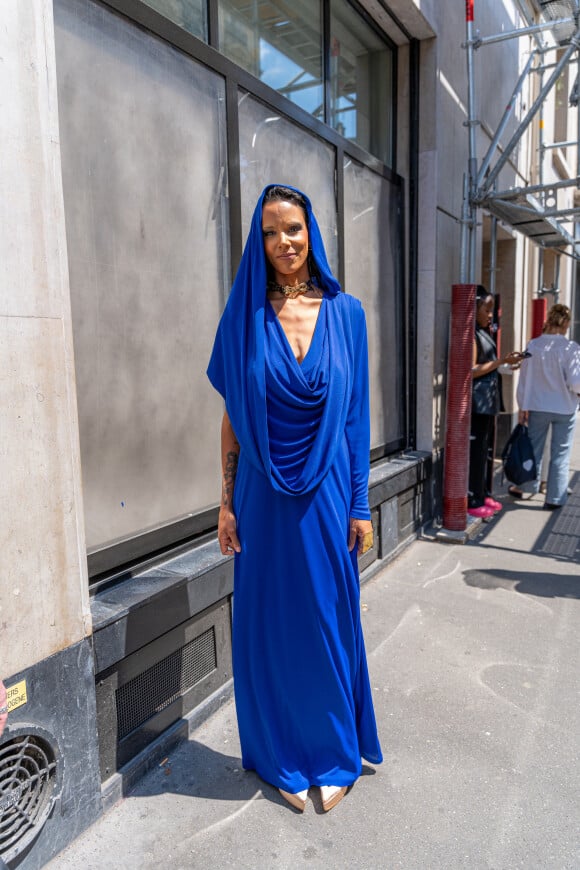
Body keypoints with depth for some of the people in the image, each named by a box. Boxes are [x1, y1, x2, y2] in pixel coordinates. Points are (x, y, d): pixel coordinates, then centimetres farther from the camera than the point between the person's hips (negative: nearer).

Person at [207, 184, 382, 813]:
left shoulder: (345, 312, 2)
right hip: (264, 497, 0)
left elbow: (355, 413, 2)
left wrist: (360, 505, 0)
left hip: (327, 494, 1)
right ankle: (285, 760, 33)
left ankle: (335, 754, 35)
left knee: (330, 619, 12)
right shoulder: (245, 315, 0)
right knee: (271, 624, 11)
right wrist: (227, 502, -1)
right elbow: (232, 414, 1)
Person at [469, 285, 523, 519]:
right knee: (476, 451, -4)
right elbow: (472, 370, -18)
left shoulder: (483, 333, 15)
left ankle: (482, 495, 25)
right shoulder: (471, 334, -13)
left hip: (488, 401, 9)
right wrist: (502, 361, -15)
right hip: (478, 401, -9)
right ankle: (473, 502, 4)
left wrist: (506, 363, 10)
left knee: (484, 449, 15)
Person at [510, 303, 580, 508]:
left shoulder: (533, 345, -6)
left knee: (534, 449, 17)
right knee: (560, 454, 8)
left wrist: (523, 406, 6)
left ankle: (524, 487, 30)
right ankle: (554, 498, 14)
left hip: (538, 407, 2)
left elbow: (524, 378, -1)